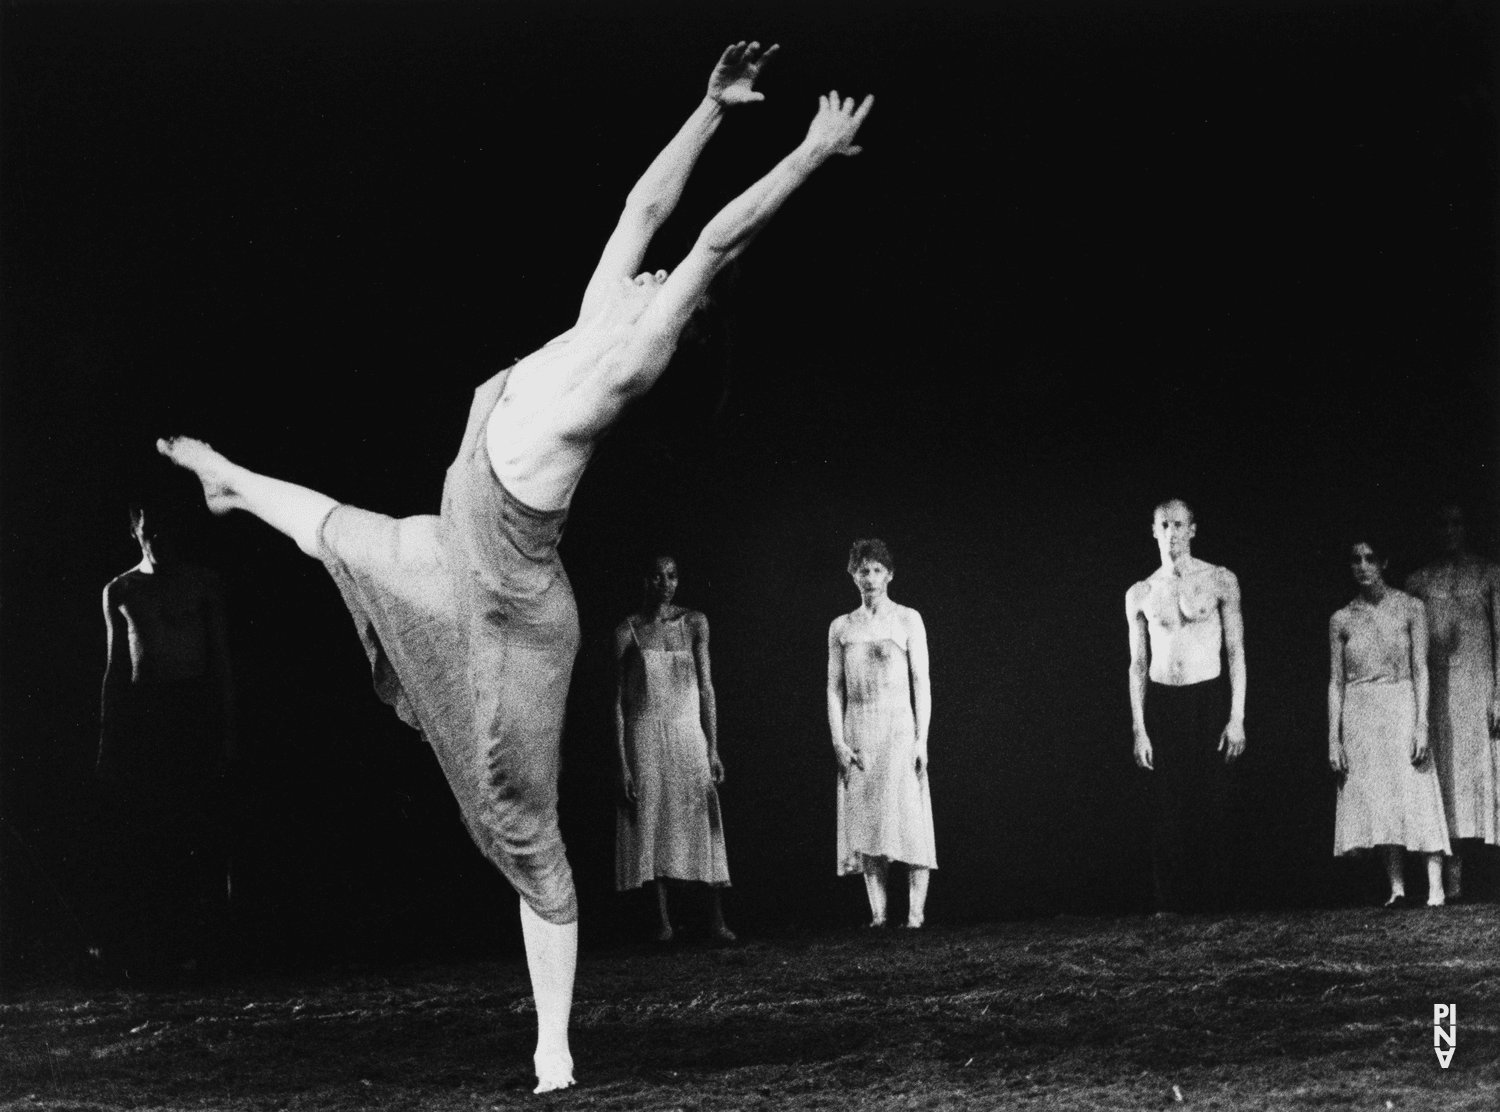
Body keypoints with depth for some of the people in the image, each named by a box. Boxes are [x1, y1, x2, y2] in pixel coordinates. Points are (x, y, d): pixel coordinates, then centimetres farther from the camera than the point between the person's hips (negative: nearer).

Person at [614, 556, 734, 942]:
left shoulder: (694, 623, 5)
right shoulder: (628, 632, -1)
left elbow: (706, 688, 6)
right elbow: (618, 702, 0)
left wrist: (713, 749, 1)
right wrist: (622, 764, -5)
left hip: (689, 735, 1)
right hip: (645, 739, -1)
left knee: (702, 825, -3)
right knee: (652, 826, 0)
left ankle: (717, 920, -2)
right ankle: (664, 920, 7)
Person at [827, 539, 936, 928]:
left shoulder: (907, 620, 4)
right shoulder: (841, 627, 11)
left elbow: (921, 682, 1)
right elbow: (835, 688, 10)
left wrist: (922, 739, -7)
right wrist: (838, 741, 0)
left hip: (899, 728, -3)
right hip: (858, 731, 3)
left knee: (908, 820, -8)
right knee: (865, 820, -1)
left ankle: (915, 912, -7)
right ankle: (878, 914, 0)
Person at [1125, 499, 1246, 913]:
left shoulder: (1220, 580, 3)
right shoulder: (1139, 594, 9)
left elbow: (1236, 652, 2)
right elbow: (1138, 664, 9)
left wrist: (1237, 718, -5)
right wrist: (1139, 730, 2)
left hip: (1208, 698, -1)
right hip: (1161, 703, 2)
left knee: (1209, 804, -5)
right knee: (1168, 806, -1)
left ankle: (1208, 900, 0)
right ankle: (1171, 901, 2)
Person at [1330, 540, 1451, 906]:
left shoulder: (1409, 608, 0)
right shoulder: (1341, 620, 5)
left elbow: (1420, 671, -3)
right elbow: (1336, 683, 7)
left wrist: (1421, 726, -11)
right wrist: (1333, 739, 1)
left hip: (1402, 710, -2)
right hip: (1359, 717, 2)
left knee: (1416, 795, -8)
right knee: (1377, 802, 1)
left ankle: (1435, 889, -10)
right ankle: (1396, 887, 3)